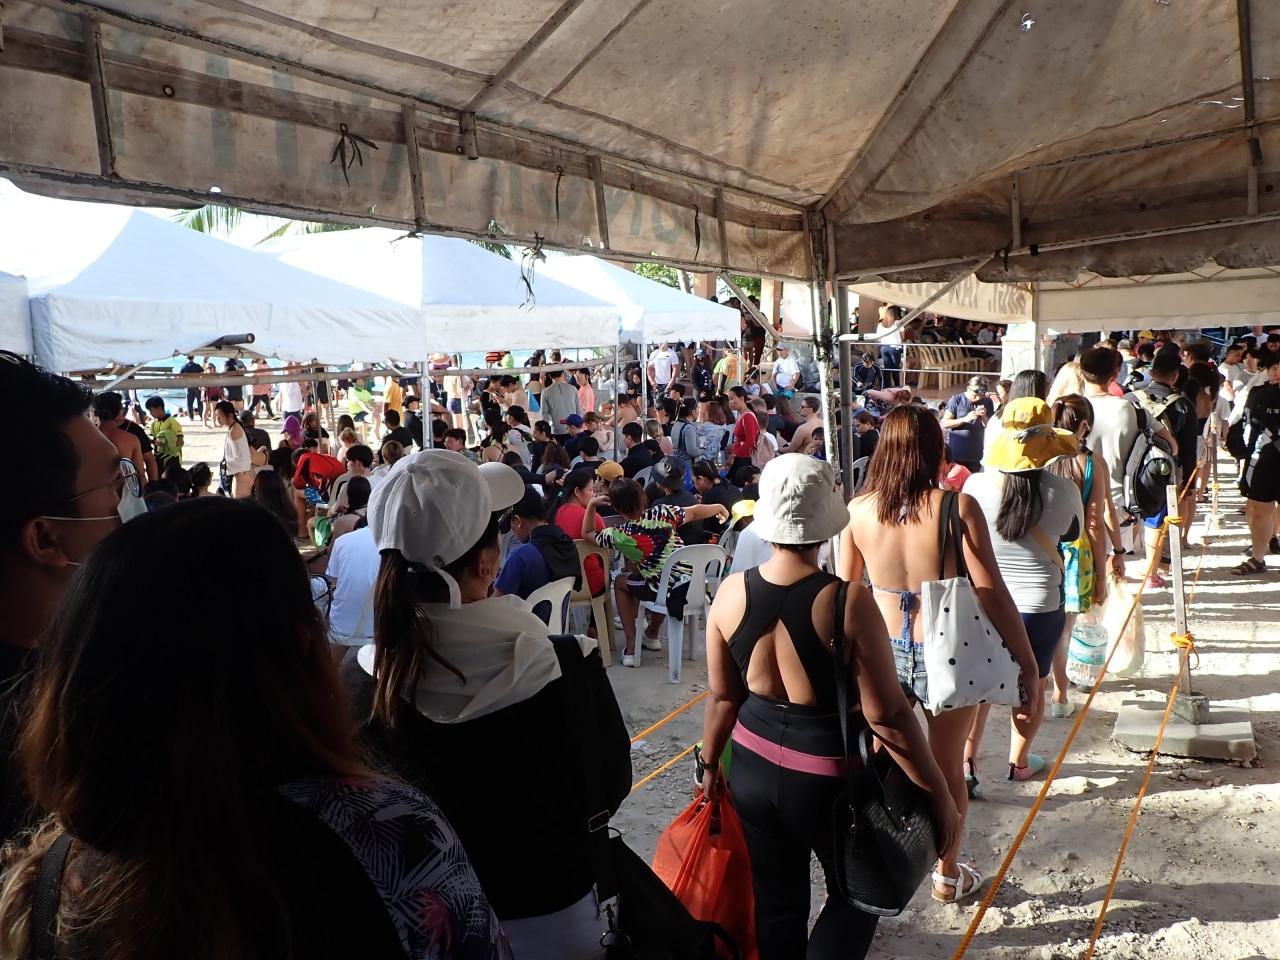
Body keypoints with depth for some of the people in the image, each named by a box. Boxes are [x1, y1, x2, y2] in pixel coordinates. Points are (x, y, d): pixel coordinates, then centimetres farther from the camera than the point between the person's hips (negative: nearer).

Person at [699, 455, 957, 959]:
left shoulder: (730, 593, -11)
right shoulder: (849, 602, -24)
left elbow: (723, 696, 0)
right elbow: (887, 717, -20)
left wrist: (711, 765, 15)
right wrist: (941, 795, -7)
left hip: (753, 767, 4)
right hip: (828, 776, -4)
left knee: (775, 899, 22)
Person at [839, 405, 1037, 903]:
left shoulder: (858, 510, -8)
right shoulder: (956, 507, -18)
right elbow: (992, 595, -17)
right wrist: (1027, 662, -7)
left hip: (881, 652, 2)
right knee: (948, 769, 20)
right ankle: (948, 875, 38)